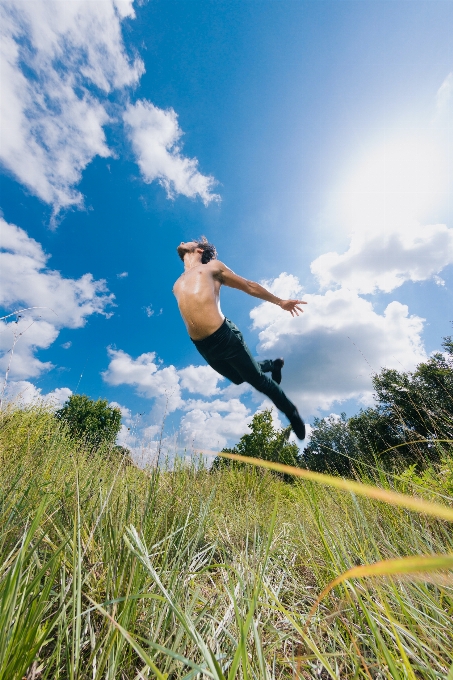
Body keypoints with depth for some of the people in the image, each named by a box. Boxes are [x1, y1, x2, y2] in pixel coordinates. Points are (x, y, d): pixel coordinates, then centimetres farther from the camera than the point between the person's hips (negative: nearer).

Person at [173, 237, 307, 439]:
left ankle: (292, 412, 30)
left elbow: (249, 286, 12)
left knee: (257, 379, 5)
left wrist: (280, 302, 15)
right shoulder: (177, 286, 22)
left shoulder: (213, 267, 9)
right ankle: (273, 364, 48)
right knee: (238, 378, 19)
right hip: (202, 346, 5)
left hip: (225, 336, -5)